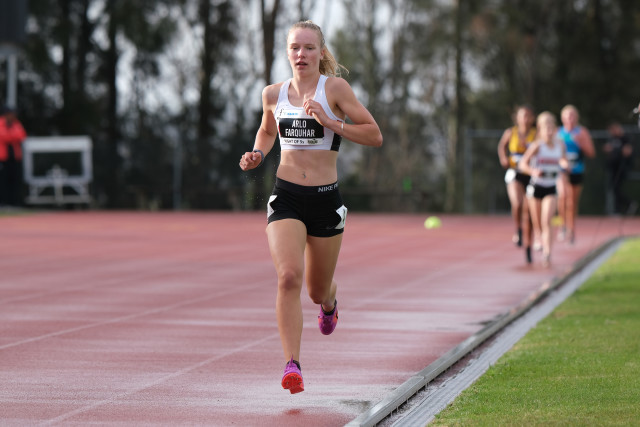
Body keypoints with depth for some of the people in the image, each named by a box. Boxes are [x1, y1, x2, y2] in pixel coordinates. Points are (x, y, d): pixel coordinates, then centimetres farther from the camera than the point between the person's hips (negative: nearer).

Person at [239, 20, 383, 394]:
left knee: (317, 290, 14)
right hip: (286, 198, 1)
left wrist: (329, 122, -18)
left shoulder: (334, 88, -5)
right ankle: (293, 366, -23)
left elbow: (375, 136, -8)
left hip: (326, 199, -1)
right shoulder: (274, 94, 5)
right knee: (288, 277, -22)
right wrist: (257, 155, 6)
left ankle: (329, 301, 54)